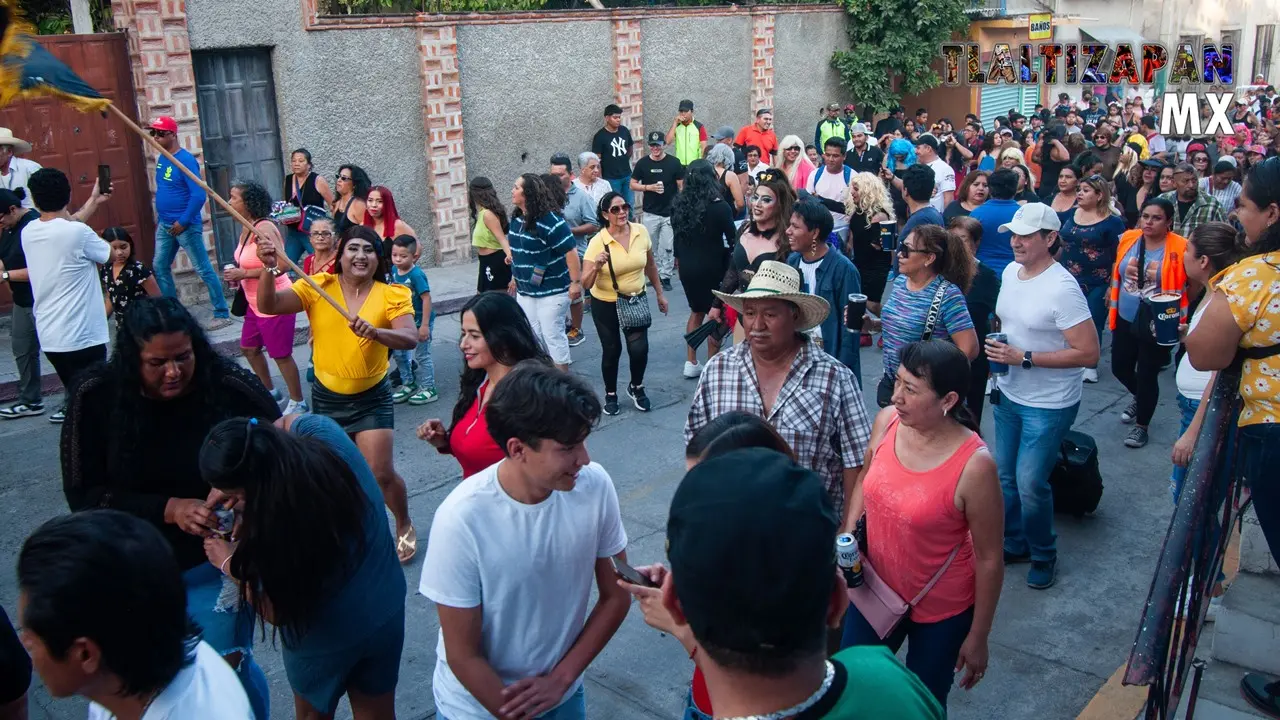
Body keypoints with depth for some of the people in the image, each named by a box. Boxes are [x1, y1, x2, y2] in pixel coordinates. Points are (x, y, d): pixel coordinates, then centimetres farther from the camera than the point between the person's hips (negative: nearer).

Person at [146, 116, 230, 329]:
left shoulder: (186, 160, -17)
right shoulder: (161, 159, 9)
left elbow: (198, 195, -22)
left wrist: (183, 221, -20)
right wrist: (159, 215, 17)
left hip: (185, 225, -9)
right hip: (165, 224, 9)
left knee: (203, 269, -4)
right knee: (159, 267, 13)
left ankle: (222, 314, 3)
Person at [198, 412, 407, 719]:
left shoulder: (276, 524, -34)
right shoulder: (321, 431, -21)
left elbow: (278, 612, -19)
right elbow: (285, 423, 4)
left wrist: (230, 563, -5)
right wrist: (230, 484, -3)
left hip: (325, 638, -5)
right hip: (386, 607, 5)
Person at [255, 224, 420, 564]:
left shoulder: (392, 295, -12)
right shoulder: (318, 287, -8)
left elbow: (410, 339, -26)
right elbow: (269, 305, -18)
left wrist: (375, 332, -44)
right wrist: (269, 268, -35)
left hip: (372, 398, -2)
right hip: (326, 397, 3)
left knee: (380, 472, -7)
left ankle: (404, 526, 22)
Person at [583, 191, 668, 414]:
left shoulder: (641, 232, -10)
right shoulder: (598, 242, -19)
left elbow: (650, 266, 7)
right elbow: (586, 283, -20)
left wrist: (659, 294, 12)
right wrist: (596, 266, -38)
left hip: (636, 299, 2)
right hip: (605, 304, -2)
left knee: (639, 348, -8)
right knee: (612, 350, 7)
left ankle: (636, 388, 22)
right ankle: (611, 395, 32)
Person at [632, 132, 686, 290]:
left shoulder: (674, 163, -1)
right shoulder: (642, 163, 2)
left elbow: (681, 186, 3)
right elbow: (633, 185, 6)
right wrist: (650, 187, -10)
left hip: (670, 213, -1)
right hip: (650, 213, 2)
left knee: (667, 247, -1)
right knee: (652, 247, 8)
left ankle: (665, 276, 7)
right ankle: (656, 274, 22)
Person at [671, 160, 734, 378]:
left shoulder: (678, 204, -4)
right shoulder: (719, 206, -18)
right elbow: (732, 239, -11)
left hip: (687, 266, 5)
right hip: (712, 267, -5)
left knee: (696, 311, 21)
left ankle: (691, 363, 23)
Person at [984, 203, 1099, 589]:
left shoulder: (1062, 289, -23)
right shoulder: (1010, 271, 2)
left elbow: (1089, 353, -24)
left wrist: (1024, 358, -25)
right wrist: (999, 348, 1)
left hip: (1048, 405, -7)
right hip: (1008, 395, 7)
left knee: (1030, 484, -3)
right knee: (1005, 477, 15)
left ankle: (1043, 555, 21)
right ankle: (1013, 544, 35)